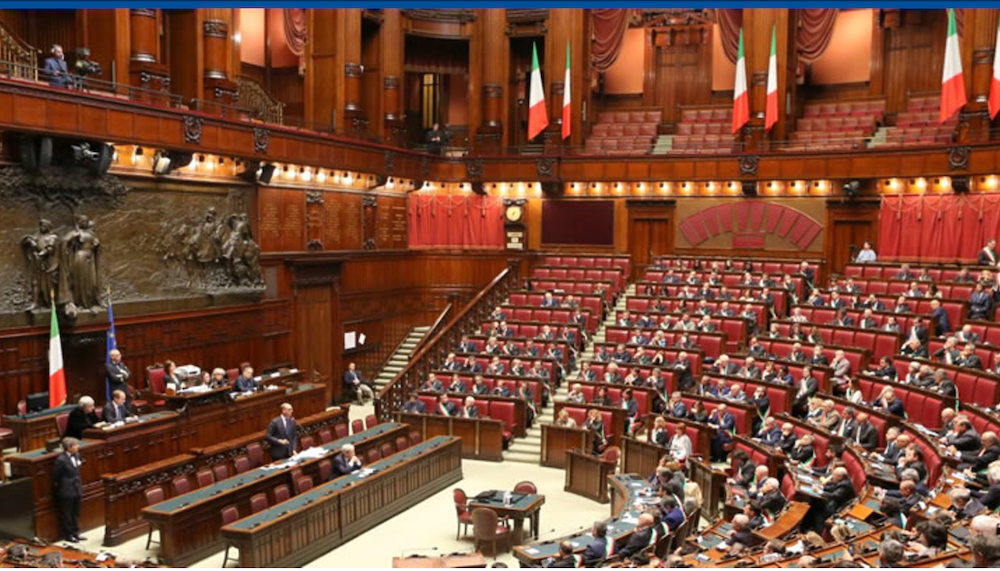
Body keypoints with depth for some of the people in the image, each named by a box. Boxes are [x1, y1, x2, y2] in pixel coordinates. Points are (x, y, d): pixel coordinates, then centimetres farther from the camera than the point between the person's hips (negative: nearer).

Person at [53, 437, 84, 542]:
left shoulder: (76, 455, 0)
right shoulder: (61, 460, -22)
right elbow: (55, 476, -11)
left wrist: (79, 485, 13)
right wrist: (59, 486, 0)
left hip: (77, 489, 7)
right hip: (66, 491, -7)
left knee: (76, 513, 16)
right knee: (66, 514, 7)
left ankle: (75, 533, 28)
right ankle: (68, 535, 19)